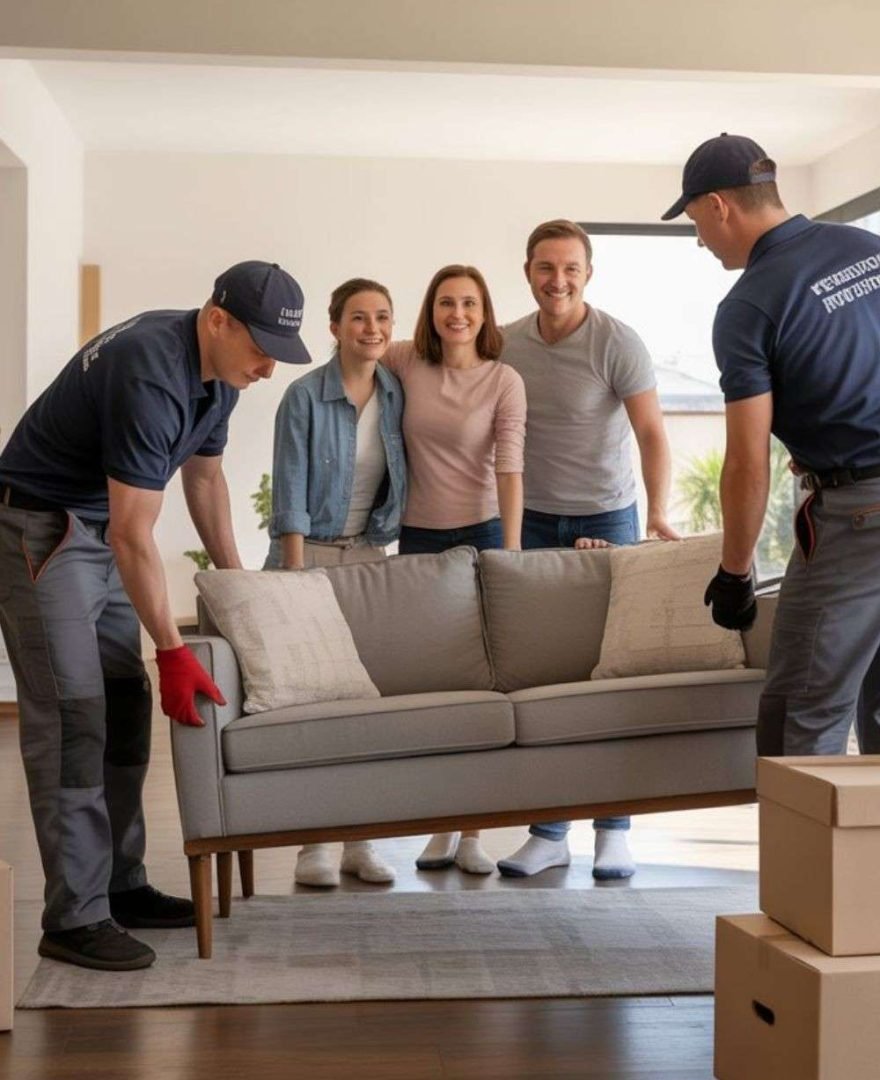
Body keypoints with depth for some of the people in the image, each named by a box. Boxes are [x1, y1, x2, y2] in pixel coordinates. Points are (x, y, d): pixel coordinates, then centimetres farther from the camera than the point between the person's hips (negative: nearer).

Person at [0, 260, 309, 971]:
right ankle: (74, 918, -8)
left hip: (101, 532, 9)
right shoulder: (151, 374, -30)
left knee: (126, 709, 9)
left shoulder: (218, 372, -1)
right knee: (72, 717, -12)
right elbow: (133, 535, -30)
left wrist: (235, 578, 17)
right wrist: (173, 650, -27)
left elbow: (204, 473, 16)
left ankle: (121, 885, 17)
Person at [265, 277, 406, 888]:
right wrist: (296, 576, -14)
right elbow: (291, 496, -10)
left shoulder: (398, 395, 3)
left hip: (371, 555, 4)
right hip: (311, 553, -4)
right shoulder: (305, 397, -8)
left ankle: (360, 841, 8)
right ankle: (315, 842, 1)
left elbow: (402, 483, 9)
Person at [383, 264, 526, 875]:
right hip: (417, 537, 3)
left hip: (480, 533, -2)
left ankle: (473, 834, 5)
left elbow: (509, 470, -11)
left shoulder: (504, 382, -5)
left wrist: (511, 554, -17)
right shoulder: (406, 363, 2)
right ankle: (440, 829, 13)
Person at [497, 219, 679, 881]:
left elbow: (651, 433, -14)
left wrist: (658, 514, -25)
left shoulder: (617, 343, -9)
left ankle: (615, 829, 9)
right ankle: (549, 832, 11)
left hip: (605, 520, -3)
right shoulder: (506, 344, 3)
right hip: (533, 523, 3)